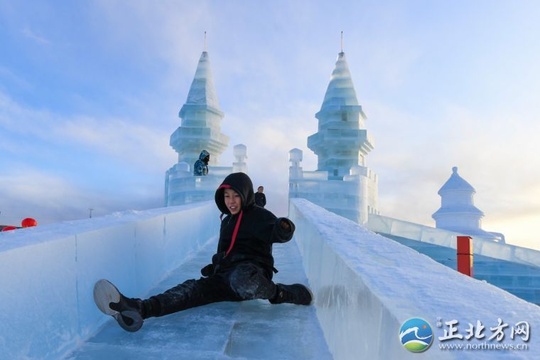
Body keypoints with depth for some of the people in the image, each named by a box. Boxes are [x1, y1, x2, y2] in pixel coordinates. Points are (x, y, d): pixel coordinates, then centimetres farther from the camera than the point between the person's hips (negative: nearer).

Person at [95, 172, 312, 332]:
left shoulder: (260, 216, -3)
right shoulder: (227, 221, 21)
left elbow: (279, 234, -24)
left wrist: (284, 229, -47)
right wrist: (214, 266, 13)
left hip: (251, 272, -6)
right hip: (227, 276, 6)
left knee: (240, 280, -42)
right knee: (194, 288, -21)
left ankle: (280, 293, -16)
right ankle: (138, 310, -42)